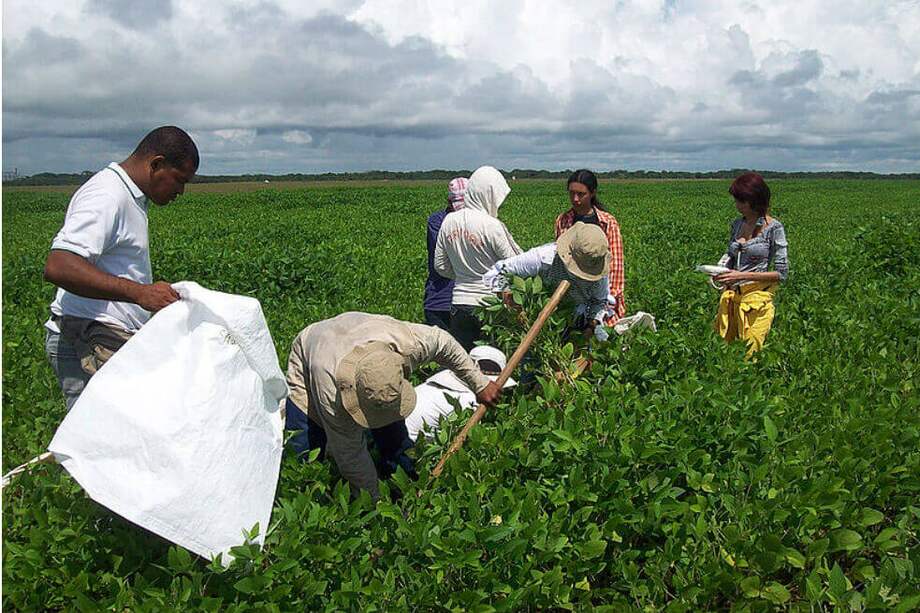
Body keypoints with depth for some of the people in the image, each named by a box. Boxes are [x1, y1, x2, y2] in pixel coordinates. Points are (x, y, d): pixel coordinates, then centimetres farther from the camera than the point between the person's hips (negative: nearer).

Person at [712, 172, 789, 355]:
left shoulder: (774, 228, -8)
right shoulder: (737, 224, 9)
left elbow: (781, 274, -10)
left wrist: (743, 276, -18)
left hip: (756, 297, -6)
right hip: (731, 295, 6)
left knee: (750, 356, -3)